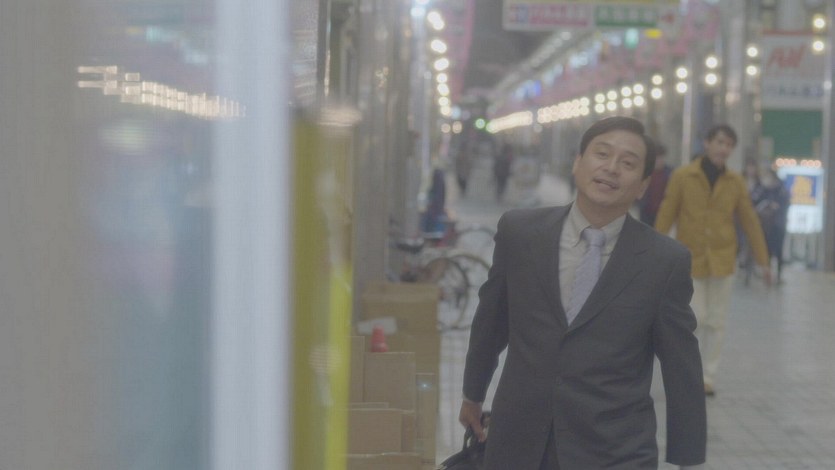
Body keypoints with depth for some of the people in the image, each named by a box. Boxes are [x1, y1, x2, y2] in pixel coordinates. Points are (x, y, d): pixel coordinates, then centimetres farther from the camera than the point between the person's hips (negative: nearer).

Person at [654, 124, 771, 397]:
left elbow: (750, 222, 4)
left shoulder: (735, 182, 1)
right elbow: (665, 216, -4)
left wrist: (763, 261, 3)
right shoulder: (682, 177, -6)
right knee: (696, 318, -4)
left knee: (716, 321, 6)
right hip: (691, 260, -2)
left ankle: (708, 377, 17)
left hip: (723, 261, 2)